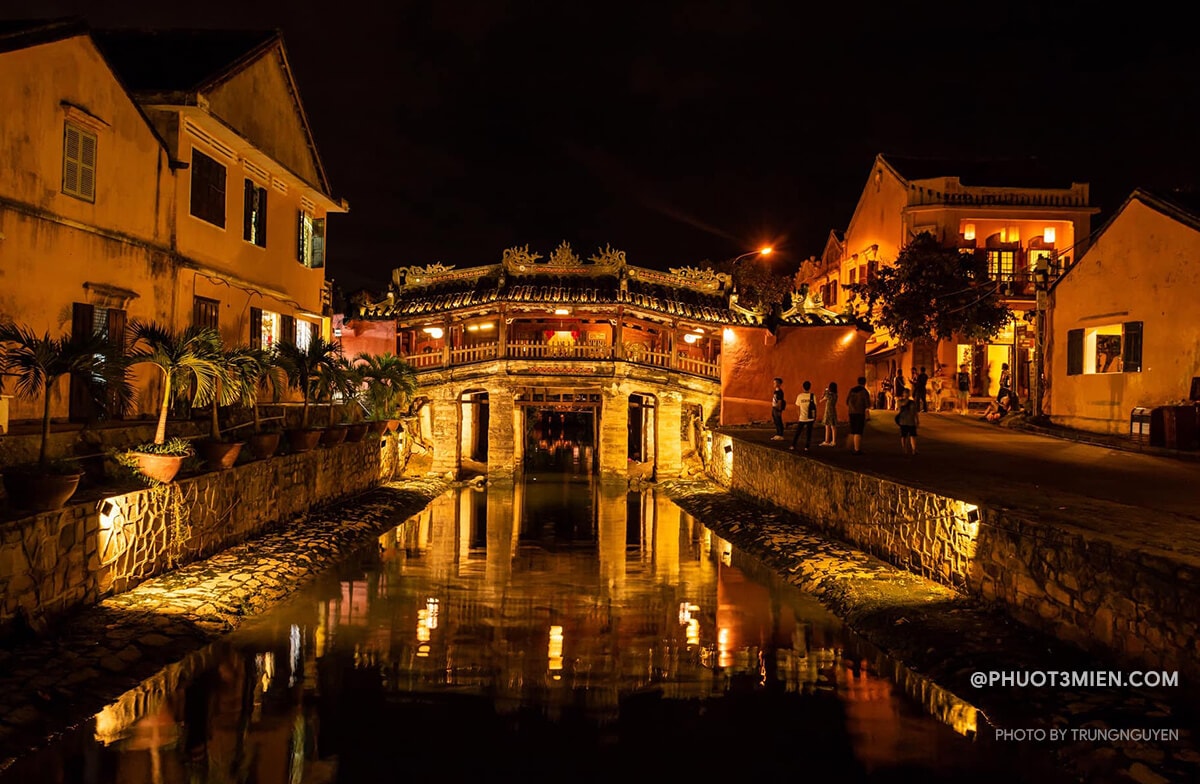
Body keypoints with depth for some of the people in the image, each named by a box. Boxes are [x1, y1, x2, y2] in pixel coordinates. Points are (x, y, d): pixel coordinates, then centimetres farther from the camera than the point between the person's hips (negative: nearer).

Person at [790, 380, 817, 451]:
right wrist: (815, 418, 7)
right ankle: (806, 447, 5)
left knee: (797, 432, 10)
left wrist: (798, 417, 13)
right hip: (810, 418, -1)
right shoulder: (812, 396, -5)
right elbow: (815, 407, -2)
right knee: (808, 433, 7)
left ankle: (793, 445, 6)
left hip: (802, 418, 1)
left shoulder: (799, 396, -4)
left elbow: (797, 407, 1)